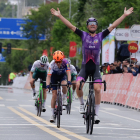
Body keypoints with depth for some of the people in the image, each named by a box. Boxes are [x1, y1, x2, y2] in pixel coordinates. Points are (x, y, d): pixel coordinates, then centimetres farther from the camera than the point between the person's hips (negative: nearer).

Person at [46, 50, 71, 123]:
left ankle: (64, 98, -4)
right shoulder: (52, 64, -33)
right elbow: (48, 76, -34)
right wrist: (47, 85, -49)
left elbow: (68, 73, -38)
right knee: (54, 95, -6)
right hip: (54, 76, 0)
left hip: (62, 75, 0)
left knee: (64, 85, -35)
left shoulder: (65, 62, -31)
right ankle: (52, 114, 1)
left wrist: (69, 81, -55)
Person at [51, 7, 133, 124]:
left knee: (97, 89, -12)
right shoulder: (83, 35, 4)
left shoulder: (100, 36, 4)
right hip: (85, 66, 0)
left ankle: (96, 113, -2)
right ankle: (82, 103, 7)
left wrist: (125, 15, 1)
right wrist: (59, 16, -4)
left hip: (96, 67, 0)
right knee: (78, 85, -21)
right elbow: (71, 26, 1)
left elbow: (113, 26, 4)